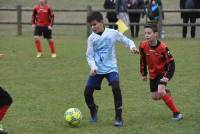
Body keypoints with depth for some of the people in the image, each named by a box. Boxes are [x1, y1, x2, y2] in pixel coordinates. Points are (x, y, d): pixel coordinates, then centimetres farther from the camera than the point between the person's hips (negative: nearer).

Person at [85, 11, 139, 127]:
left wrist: (132, 47, -17)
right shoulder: (91, 38, 0)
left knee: (116, 88, -24)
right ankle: (93, 110, 30)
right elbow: (89, 55, 2)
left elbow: (127, 41, 4)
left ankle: (119, 117, -13)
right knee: (87, 92, -3)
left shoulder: (113, 33, -5)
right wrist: (93, 67, -16)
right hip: (97, 70, 3)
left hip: (111, 68, -3)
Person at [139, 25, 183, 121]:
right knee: (155, 97, 8)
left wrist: (167, 77, -30)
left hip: (163, 72, -5)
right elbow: (143, 60, 4)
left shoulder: (163, 47, -28)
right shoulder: (143, 46, -15)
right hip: (153, 74, 5)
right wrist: (143, 74, 11)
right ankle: (166, 92, 44)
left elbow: (171, 63, -22)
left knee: (160, 92, -25)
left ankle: (177, 113, -14)